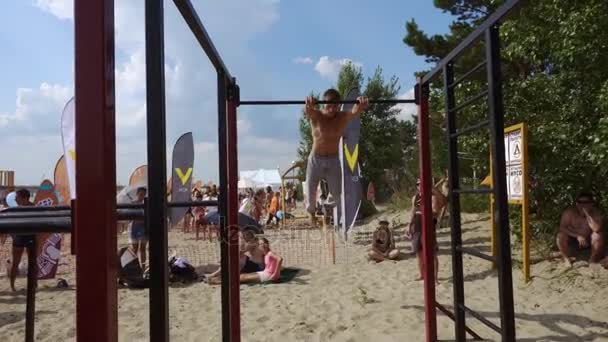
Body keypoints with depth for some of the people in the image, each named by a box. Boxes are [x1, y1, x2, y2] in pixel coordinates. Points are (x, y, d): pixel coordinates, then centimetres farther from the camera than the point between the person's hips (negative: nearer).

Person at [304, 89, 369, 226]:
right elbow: (307, 111, -36)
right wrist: (309, 105, -63)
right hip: (316, 159, -1)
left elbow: (355, 111, -30)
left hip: (333, 160, 1)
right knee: (311, 190, 4)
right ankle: (311, 210, 37)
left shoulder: (343, 117, -9)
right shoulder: (316, 116, -13)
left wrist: (360, 105, -56)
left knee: (337, 194, 0)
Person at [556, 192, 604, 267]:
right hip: (574, 239, 0)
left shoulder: (595, 212, -16)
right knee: (561, 236, -29)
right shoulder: (569, 212, -17)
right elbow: (562, 228, -20)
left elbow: (597, 229, -29)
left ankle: (593, 260, -10)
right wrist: (578, 236, -30)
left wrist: (587, 214, -37)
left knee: (598, 235, -30)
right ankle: (567, 259, -7)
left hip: (589, 241, 1)